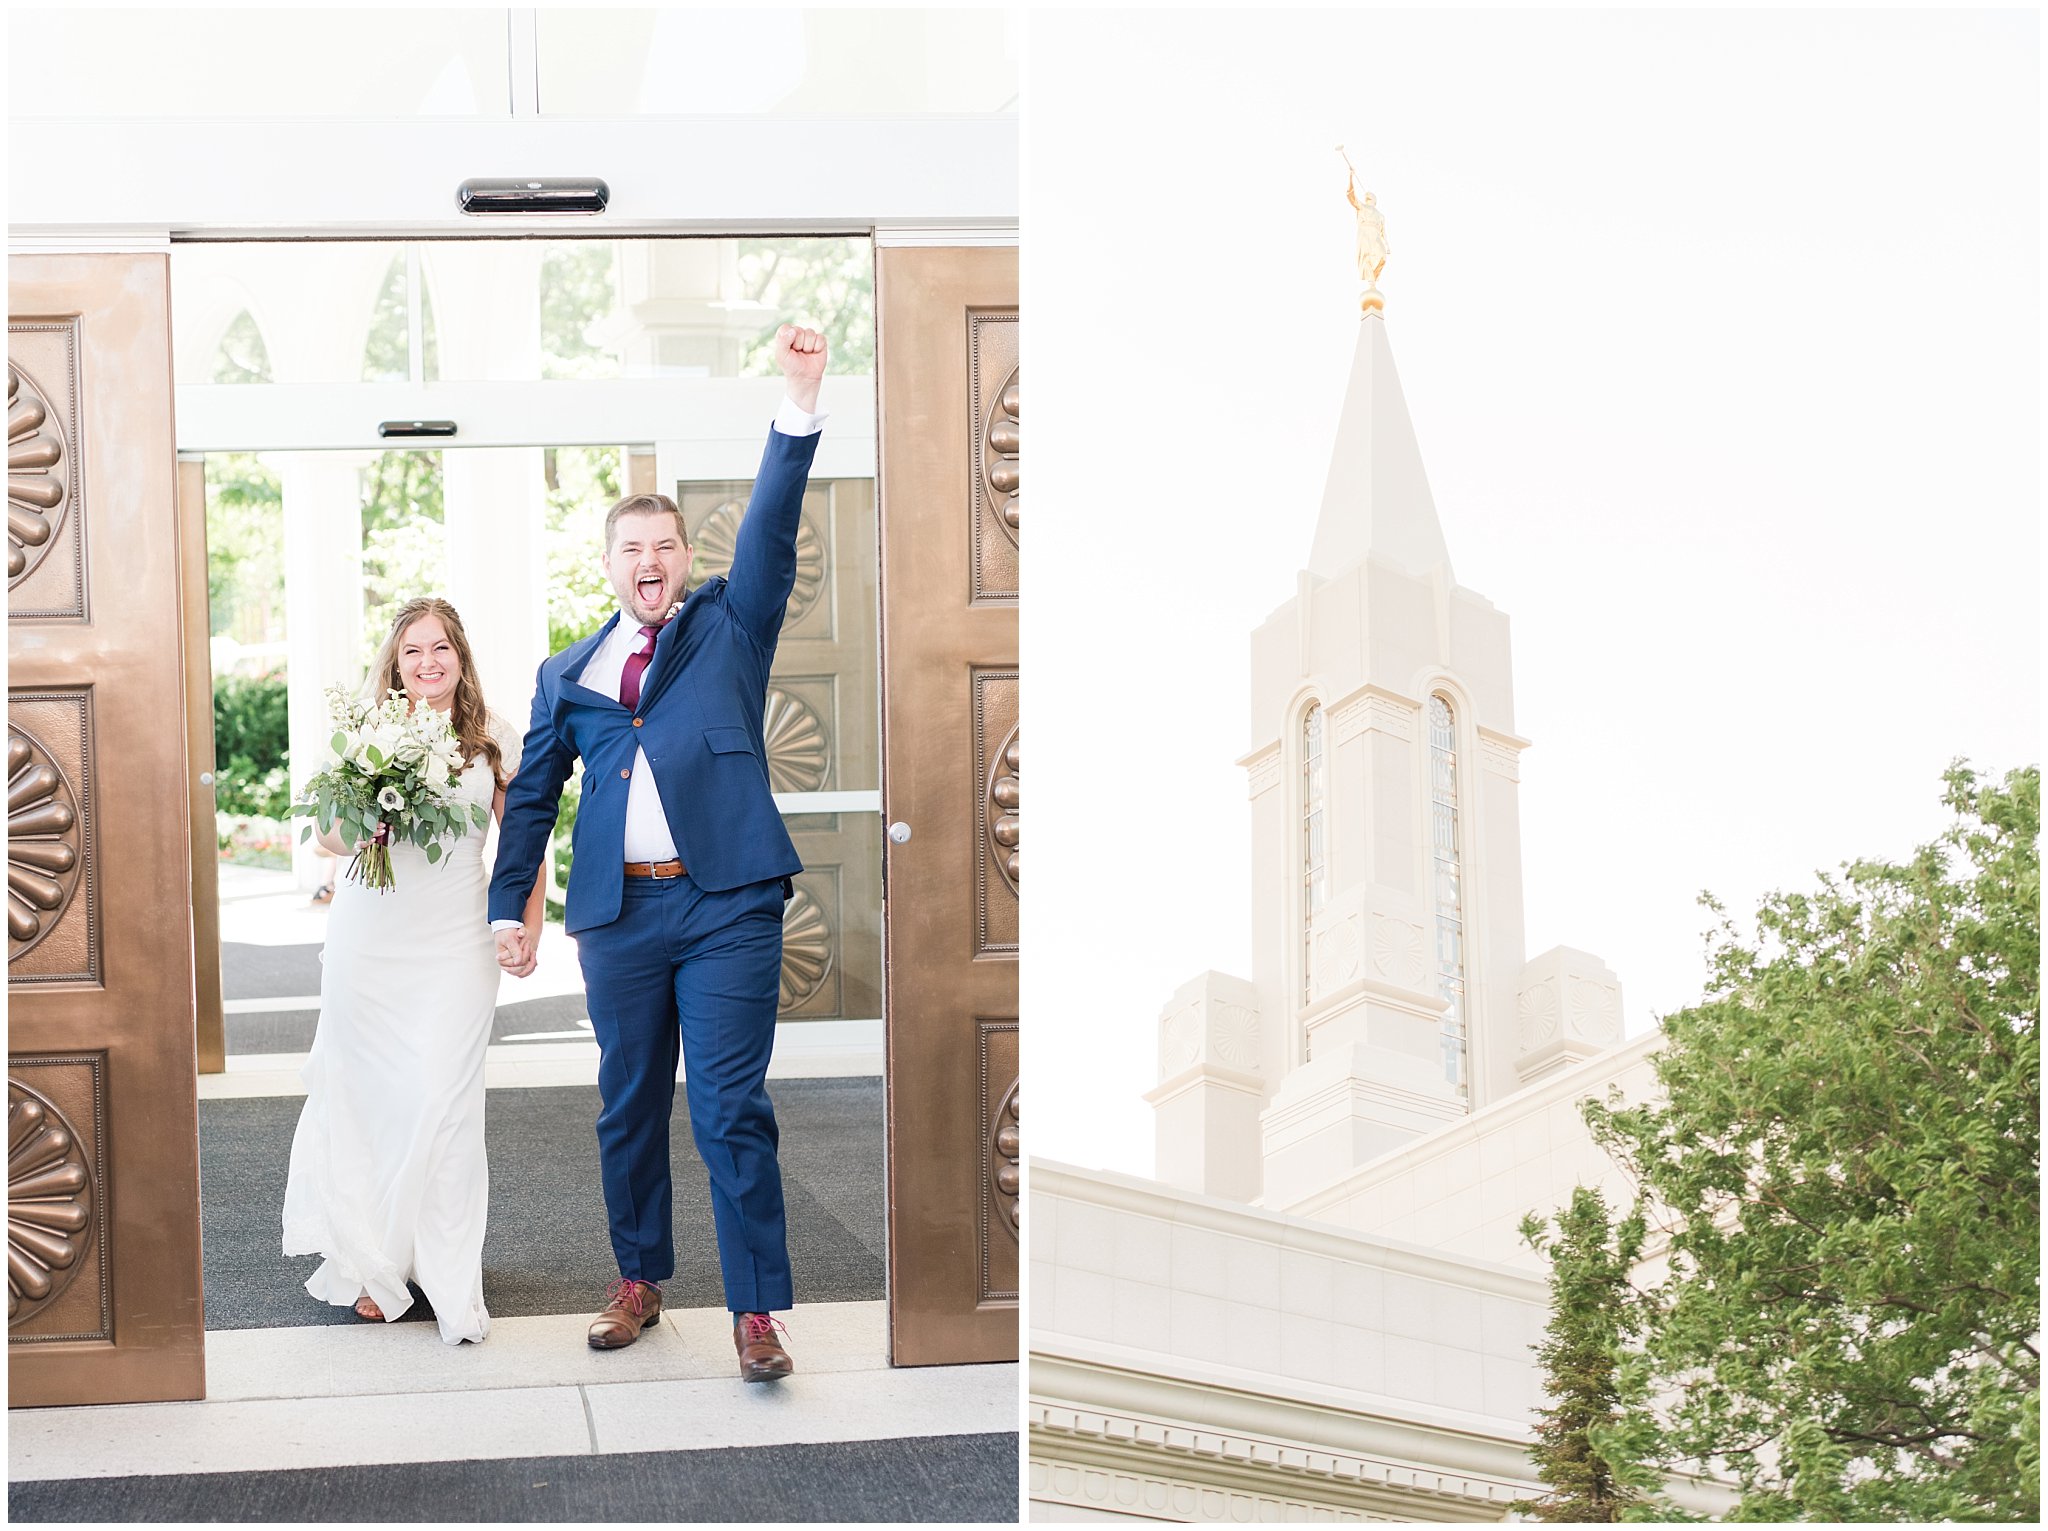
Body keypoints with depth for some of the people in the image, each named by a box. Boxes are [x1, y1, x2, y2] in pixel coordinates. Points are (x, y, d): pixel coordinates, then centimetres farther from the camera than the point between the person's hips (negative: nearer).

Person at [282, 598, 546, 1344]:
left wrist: (530, 925, 5)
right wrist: (358, 833, -13)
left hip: (453, 945, -1)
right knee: (368, 1098, 5)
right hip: (368, 940, 1)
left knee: (443, 1103, -6)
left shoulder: (493, 743, 4)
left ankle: (447, 1276, 6)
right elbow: (328, 835, 9)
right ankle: (372, 1263, 19)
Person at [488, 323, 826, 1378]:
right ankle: (639, 1280, 27)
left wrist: (799, 404, -16)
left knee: (731, 1110, -5)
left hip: (727, 905, -3)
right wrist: (508, 907, 9)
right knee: (628, 1109, 11)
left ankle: (756, 1310, 1)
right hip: (618, 914, 3)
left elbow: (772, 527, -4)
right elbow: (530, 798, 18)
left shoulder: (729, 625, 10)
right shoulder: (566, 675, 16)